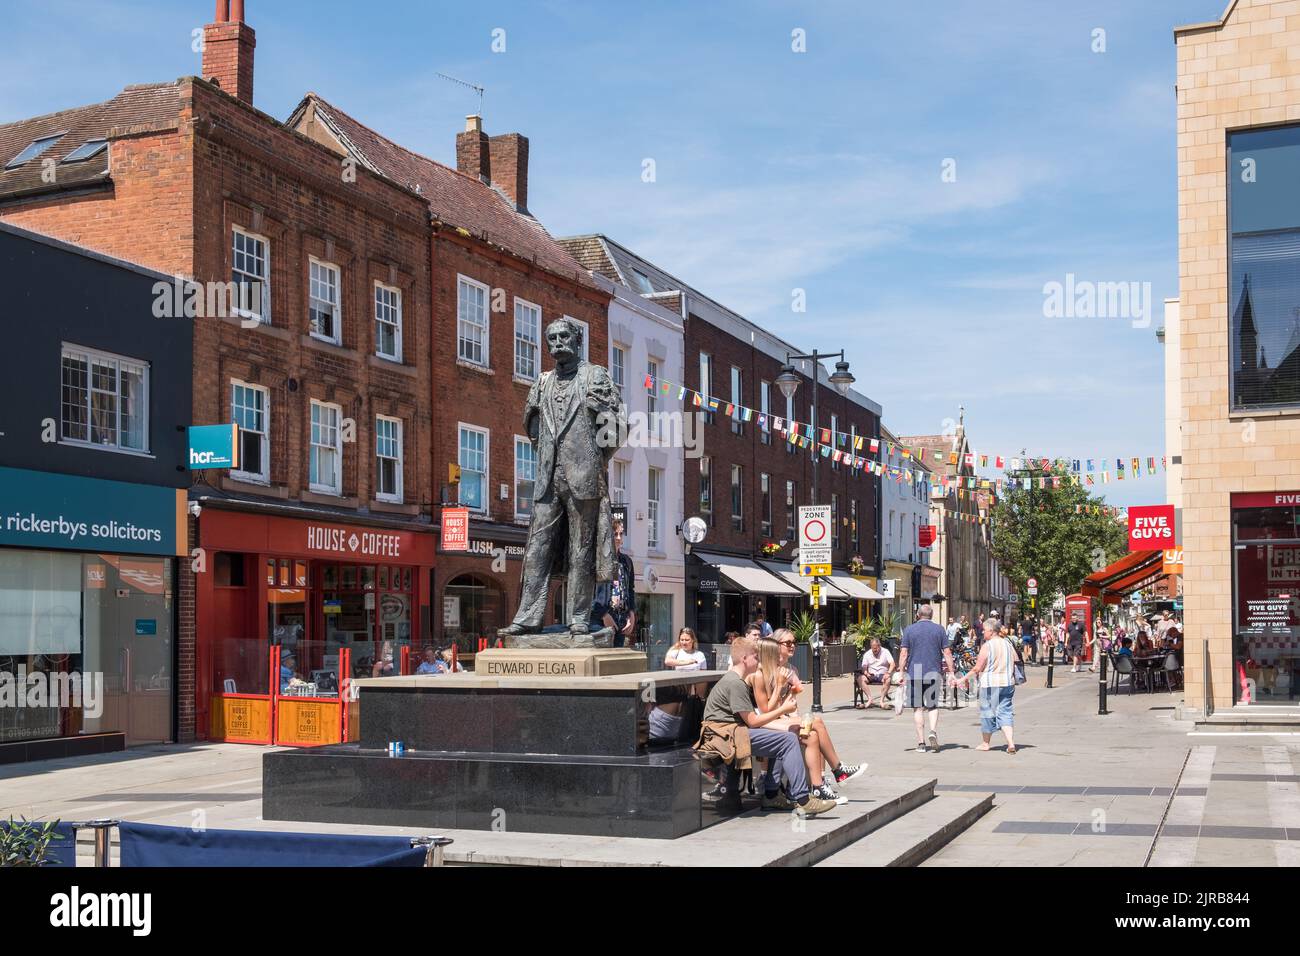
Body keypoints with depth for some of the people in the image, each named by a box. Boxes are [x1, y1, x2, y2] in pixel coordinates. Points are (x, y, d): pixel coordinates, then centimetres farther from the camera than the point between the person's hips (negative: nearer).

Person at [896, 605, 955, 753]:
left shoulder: (910, 629, 2)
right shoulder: (939, 629, 5)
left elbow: (904, 653, -2)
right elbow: (947, 652, 3)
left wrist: (901, 672, 2)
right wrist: (951, 672, 8)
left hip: (914, 673, -1)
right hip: (933, 673, 1)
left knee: (918, 708, 4)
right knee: (933, 705, 13)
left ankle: (921, 742, 3)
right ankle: (933, 731, -12)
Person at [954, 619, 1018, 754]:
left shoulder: (987, 646, -13)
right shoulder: (1008, 644, 6)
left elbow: (977, 669, -12)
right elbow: (1014, 663, 12)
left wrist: (964, 678, -1)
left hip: (991, 683, -6)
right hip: (1008, 682, 6)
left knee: (988, 712, 8)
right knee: (1005, 712, 8)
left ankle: (985, 743, 21)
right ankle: (1011, 743, -7)